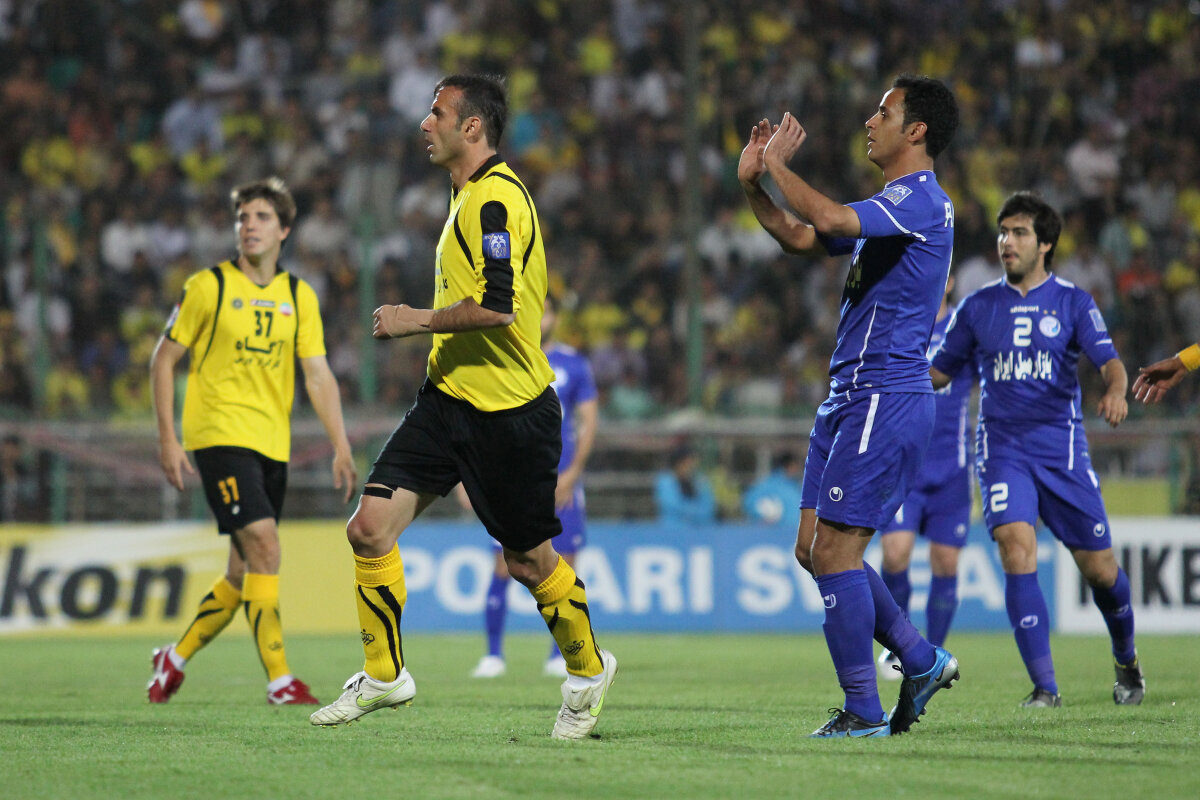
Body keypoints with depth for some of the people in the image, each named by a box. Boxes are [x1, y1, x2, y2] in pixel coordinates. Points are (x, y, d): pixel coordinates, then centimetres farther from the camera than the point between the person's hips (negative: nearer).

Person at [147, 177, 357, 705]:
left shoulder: (299, 297, 9)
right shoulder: (209, 286, -3)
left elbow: (319, 376, 6)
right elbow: (163, 359, 1)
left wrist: (341, 448, -5)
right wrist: (167, 439, -6)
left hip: (272, 444, 5)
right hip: (220, 436, -5)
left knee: (245, 572, 8)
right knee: (263, 544, -20)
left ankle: (176, 657, 27)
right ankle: (279, 678, -20)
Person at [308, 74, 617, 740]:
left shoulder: (495, 199, -17)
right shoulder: (472, 197, 15)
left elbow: (497, 306, -28)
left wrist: (416, 321, -17)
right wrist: (425, 326, 21)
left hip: (509, 413, -9)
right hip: (447, 400, 9)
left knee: (529, 562, 5)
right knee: (370, 528, -5)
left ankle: (587, 669, 29)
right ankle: (384, 675, 6)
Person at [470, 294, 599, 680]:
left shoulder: (574, 364, 7)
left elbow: (588, 422, 6)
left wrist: (571, 473, -5)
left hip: (561, 482, 0)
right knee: (504, 566, -6)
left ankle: (559, 655, 8)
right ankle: (493, 654, 3)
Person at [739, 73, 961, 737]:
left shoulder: (922, 201, -13)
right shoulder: (891, 205, 19)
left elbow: (830, 219, -27)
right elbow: (800, 238, 27)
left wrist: (778, 166, -12)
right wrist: (752, 183, 13)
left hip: (886, 401, -10)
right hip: (849, 399, 10)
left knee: (835, 550, -11)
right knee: (814, 548, 9)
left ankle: (864, 710, -6)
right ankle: (922, 662, 17)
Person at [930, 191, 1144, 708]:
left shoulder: (1072, 303, 3)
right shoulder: (979, 307, 9)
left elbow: (1110, 362, -7)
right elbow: (939, 371, 15)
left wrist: (1115, 393, -29)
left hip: (1062, 448, 0)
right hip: (1002, 448, 1)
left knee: (1099, 567, 2)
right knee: (1016, 548, -21)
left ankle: (1126, 660, 33)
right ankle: (1044, 687, -19)